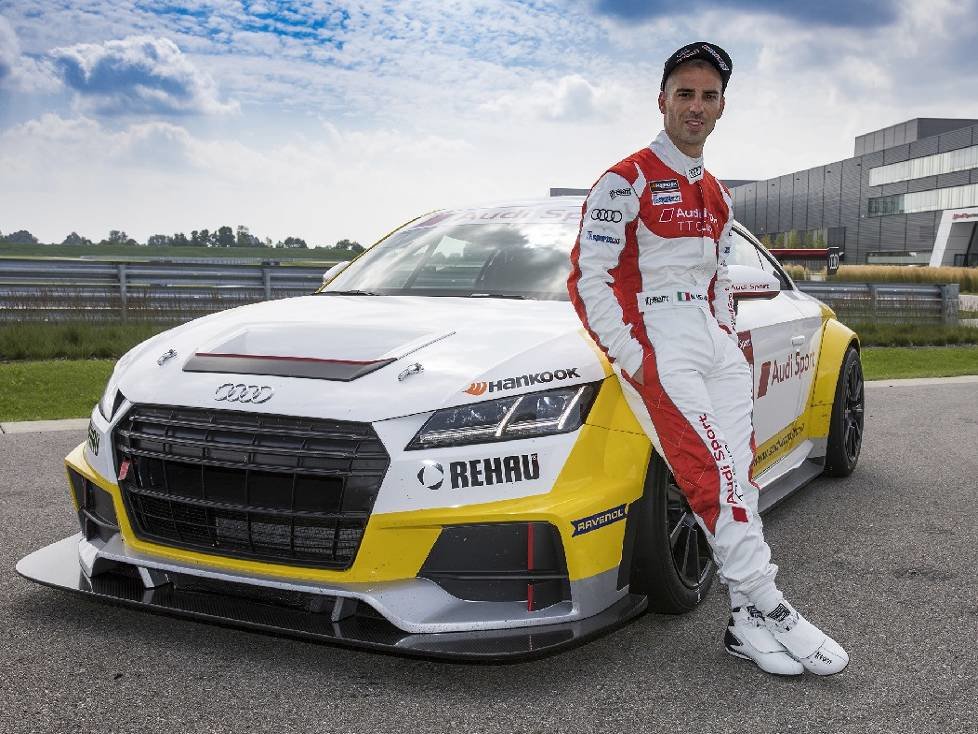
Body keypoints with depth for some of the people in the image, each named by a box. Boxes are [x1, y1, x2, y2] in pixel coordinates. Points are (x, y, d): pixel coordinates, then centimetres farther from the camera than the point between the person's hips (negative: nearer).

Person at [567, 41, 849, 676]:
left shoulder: (716, 195, 21)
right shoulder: (627, 181, -3)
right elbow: (588, 279, -9)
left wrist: (730, 336, 12)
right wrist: (632, 359, -14)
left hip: (715, 339, 7)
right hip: (657, 343, -7)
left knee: (738, 478, -2)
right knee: (715, 472, -16)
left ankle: (749, 622, 0)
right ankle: (766, 608, -10)